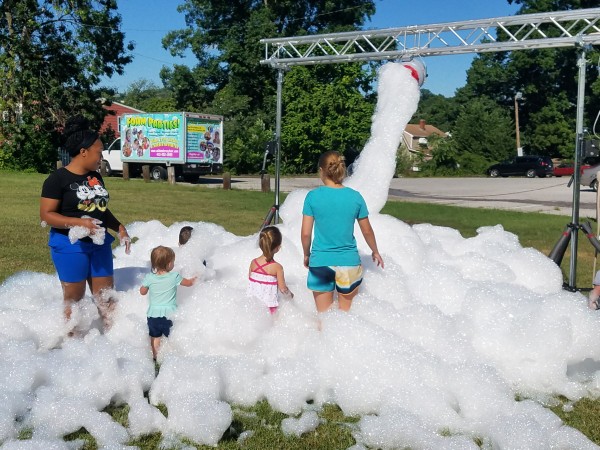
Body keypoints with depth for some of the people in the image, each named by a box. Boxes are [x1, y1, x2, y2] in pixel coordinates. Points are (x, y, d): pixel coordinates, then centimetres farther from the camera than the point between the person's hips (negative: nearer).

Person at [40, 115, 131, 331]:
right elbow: (46, 215, -16)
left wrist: (120, 228, 4)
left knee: (106, 296, 11)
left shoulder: (95, 177, 8)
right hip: (70, 246, -6)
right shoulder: (58, 178, -13)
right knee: (74, 299, 6)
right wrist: (80, 222, -25)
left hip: (99, 244, 6)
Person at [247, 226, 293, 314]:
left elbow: (250, 280, 8)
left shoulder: (253, 262, -3)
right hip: (269, 305, -5)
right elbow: (283, 288, -10)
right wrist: (290, 295, 10)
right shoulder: (277, 267, -15)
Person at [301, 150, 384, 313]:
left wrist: (306, 255, 14)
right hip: (348, 262, 1)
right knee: (346, 313, 16)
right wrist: (375, 252, 25)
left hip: (320, 262, -1)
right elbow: (367, 231, 8)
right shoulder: (355, 197, -3)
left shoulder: (313, 196, -7)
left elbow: (305, 233, -4)